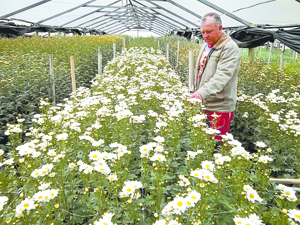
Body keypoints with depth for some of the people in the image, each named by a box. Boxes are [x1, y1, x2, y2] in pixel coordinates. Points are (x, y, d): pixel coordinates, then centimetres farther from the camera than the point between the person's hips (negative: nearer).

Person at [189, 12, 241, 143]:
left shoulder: (230, 48, -13)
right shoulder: (205, 46, 16)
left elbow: (222, 76, -26)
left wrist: (203, 92, -37)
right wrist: (194, 92, 18)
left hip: (219, 107, -8)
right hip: (202, 104, 8)